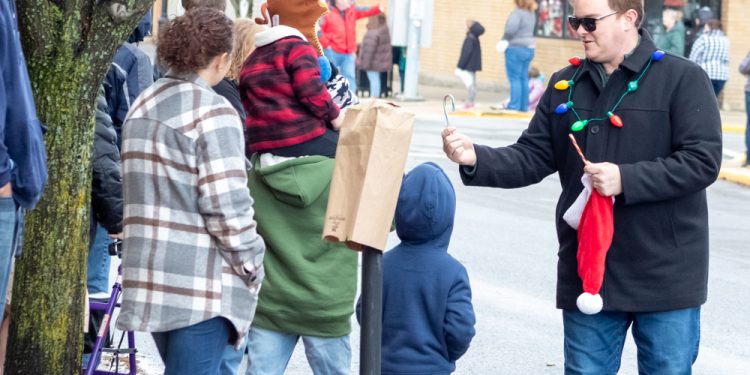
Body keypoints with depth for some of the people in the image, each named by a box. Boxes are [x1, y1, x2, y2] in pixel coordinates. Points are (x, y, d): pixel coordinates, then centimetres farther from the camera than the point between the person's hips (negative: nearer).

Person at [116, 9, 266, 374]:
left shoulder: (142, 106, 13)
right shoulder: (213, 112, -13)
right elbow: (227, 204, -16)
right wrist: (251, 263, -5)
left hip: (151, 273, 8)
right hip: (201, 279, -8)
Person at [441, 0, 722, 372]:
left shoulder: (682, 79, -6)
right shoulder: (564, 86, 10)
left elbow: (702, 160, -14)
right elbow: (532, 157, 8)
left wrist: (626, 180, -22)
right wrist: (477, 160, -10)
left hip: (664, 278, -4)